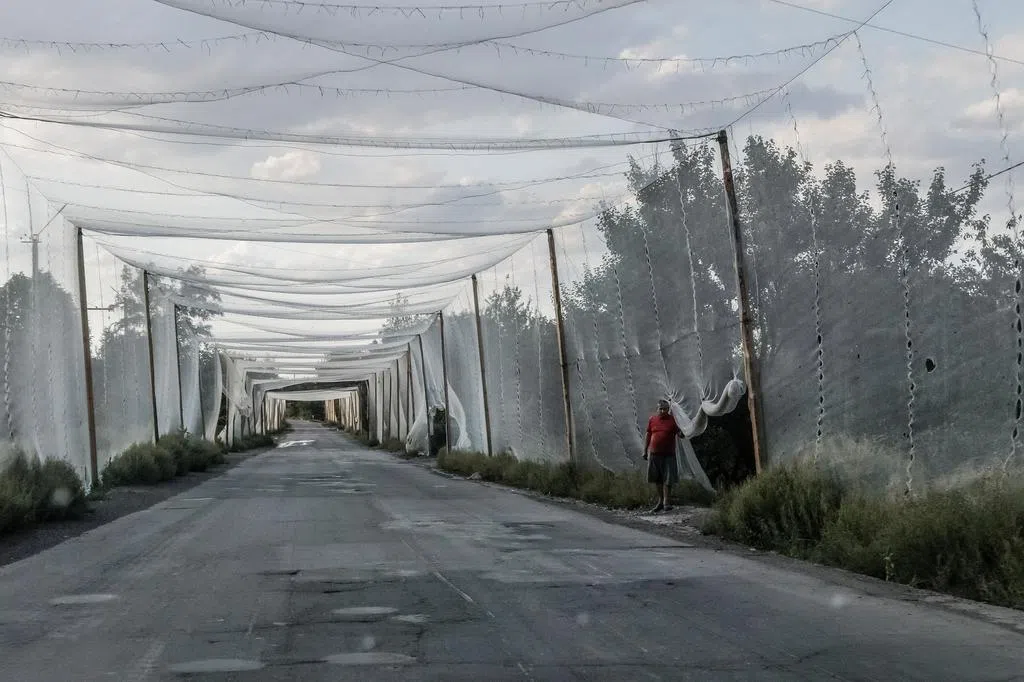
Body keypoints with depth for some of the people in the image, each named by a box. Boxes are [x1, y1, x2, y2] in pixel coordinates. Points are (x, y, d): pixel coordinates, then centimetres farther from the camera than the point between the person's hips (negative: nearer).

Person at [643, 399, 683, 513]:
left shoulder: (673, 420, -2)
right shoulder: (652, 420, 7)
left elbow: (680, 435, -5)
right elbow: (648, 436, 13)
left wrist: (680, 433, -29)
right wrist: (645, 450, 11)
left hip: (668, 455, -3)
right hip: (654, 454, 3)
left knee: (667, 479, -5)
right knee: (657, 479, 11)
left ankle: (666, 503, -4)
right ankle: (660, 501, 22)